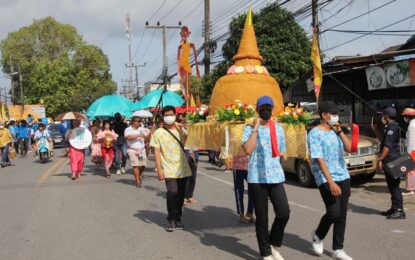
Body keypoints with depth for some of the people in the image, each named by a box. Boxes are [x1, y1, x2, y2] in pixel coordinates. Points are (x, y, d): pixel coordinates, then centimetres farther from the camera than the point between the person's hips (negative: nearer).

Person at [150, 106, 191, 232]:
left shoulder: (181, 130, 10)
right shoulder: (158, 133, 0)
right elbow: (157, 152, -3)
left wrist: (181, 130, -11)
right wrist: (159, 169, -11)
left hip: (183, 168, 4)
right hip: (169, 169, -4)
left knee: (181, 195, 7)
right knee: (172, 192, -19)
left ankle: (177, 219, 24)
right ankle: (170, 220, -3)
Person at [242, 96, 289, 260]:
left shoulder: (279, 128, 13)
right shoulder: (249, 129, -2)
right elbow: (248, 150, -19)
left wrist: (282, 155, 2)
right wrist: (255, 128, -16)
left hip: (276, 177, 4)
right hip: (257, 178, -4)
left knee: (284, 213, -6)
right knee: (262, 218, 2)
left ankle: (274, 246, 17)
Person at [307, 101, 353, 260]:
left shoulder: (335, 131, 12)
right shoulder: (315, 133, -8)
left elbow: (349, 148, 3)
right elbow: (319, 159, -16)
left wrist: (340, 131, -6)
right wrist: (331, 182, -23)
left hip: (343, 177, 7)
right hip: (326, 179, -6)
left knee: (342, 214, 5)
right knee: (334, 212, -14)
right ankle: (318, 235, 15)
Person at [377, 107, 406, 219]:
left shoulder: (392, 127, -15)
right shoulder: (389, 127, 17)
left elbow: (388, 146, -22)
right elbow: (383, 142, 22)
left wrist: (380, 159, -22)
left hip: (392, 161, -11)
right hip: (389, 161, 11)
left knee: (394, 186, -9)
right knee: (392, 186, 15)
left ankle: (399, 211, -7)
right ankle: (394, 208, 22)